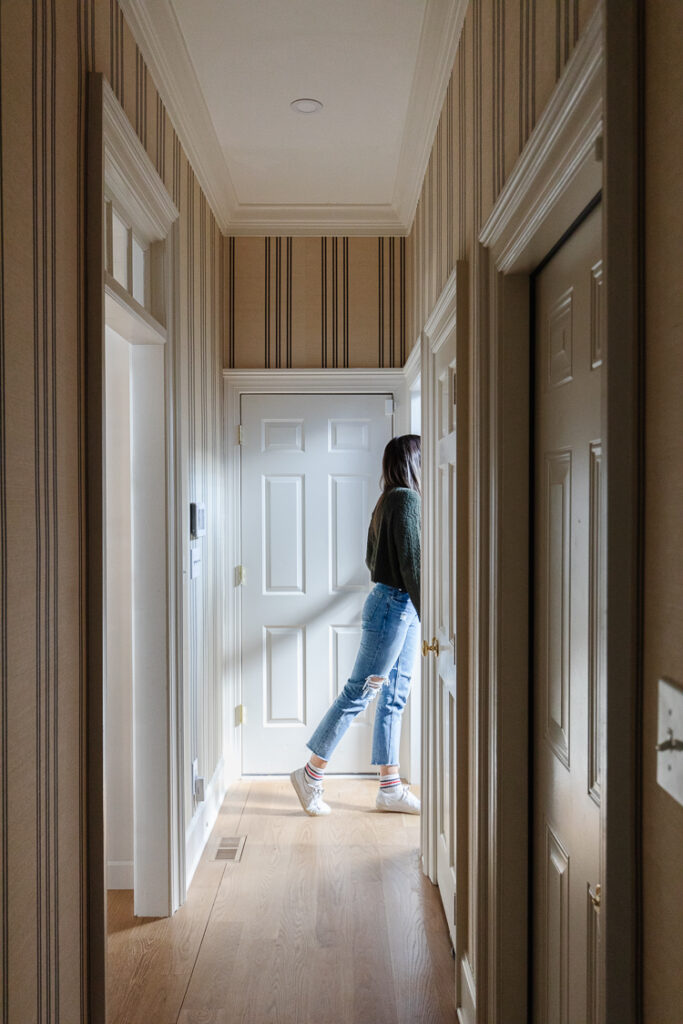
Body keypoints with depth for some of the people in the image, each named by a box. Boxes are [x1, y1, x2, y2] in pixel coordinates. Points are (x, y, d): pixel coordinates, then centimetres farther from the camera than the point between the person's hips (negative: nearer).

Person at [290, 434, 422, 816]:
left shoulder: (389, 500, 15)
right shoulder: (406, 498, -14)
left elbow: (373, 559, 21)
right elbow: (411, 562, -19)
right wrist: (428, 621, -18)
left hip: (398, 607, 10)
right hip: (395, 605, -10)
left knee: (394, 699, 10)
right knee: (359, 692, -4)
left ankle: (391, 788, 16)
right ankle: (311, 774, 6)